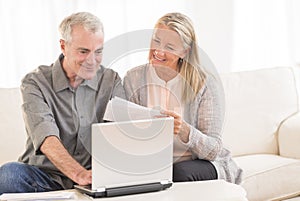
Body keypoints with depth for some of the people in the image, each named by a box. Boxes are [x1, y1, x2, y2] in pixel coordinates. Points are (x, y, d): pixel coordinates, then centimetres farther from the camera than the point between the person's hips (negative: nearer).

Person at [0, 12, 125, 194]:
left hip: (97, 178, 2)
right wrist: (79, 174, -39)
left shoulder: (111, 81, 7)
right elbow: (46, 139, -21)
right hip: (46, 176, -2)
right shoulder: (35, 83, -4)